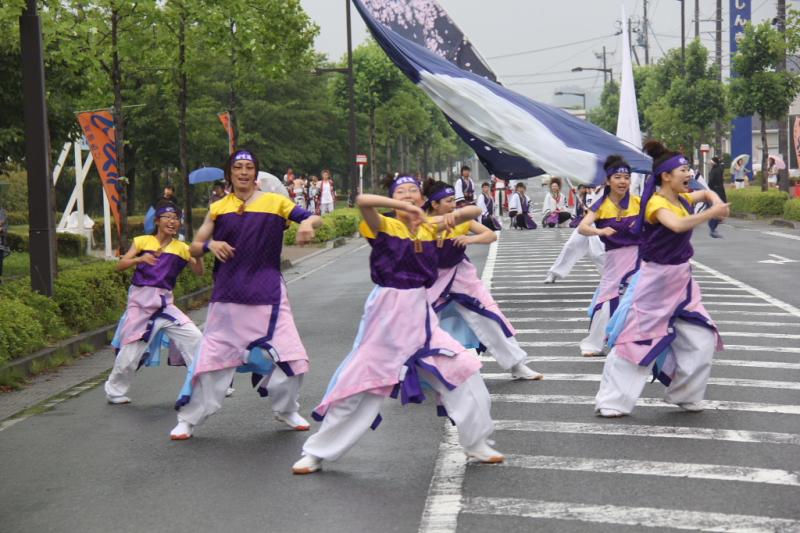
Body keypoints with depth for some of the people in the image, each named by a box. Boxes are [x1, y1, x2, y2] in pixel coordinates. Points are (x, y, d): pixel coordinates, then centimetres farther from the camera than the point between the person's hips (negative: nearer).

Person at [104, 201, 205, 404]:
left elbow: (199, 272, 0)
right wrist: (140, 259, -21)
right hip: (140, 300, -2)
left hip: (165, 303, 2)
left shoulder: (181, 248, 7)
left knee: (194, 337, -10)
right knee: (130, 351, -1)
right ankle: (115, 391, 20)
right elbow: (120, 265, -3)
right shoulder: (142, 241, 3)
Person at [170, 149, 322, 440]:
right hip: (228, 294, 0)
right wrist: (210, 245, -13)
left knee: (289, 356, 0)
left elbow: (314, 218, -2)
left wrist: (307, 223, -25)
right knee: (212, 356, 0)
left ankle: (286, 410, 25)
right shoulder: (218, 208, 7)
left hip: (267, 294, 0)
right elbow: (195, 248, 9)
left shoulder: (275, 202, 3)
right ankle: (188, 419, 13)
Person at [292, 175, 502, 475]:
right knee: (358, 383, 2)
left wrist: (455, 215, -15)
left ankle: (476, 444, 21)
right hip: (387, 313, -4)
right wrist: (405, 209, -31)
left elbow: (474, 211, 5)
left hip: (420, 314, 4)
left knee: (464, 370, 2)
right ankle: (316, 453, 17)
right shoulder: (385, 226, -7)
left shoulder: (430, 226, 6)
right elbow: (362, 201, -27)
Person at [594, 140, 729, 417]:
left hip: (681, 280, 8)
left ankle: (685, 395, 23)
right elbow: (678, 225, -39)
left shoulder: (682, 199, 5)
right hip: (655, 280, -8)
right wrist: (711, 214, -36)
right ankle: (612, 402, 6)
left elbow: (707, 193, 25)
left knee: (701, 341, 7)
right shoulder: (656, 203, -19)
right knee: (636, 339, -3)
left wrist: (717, 203, 4)